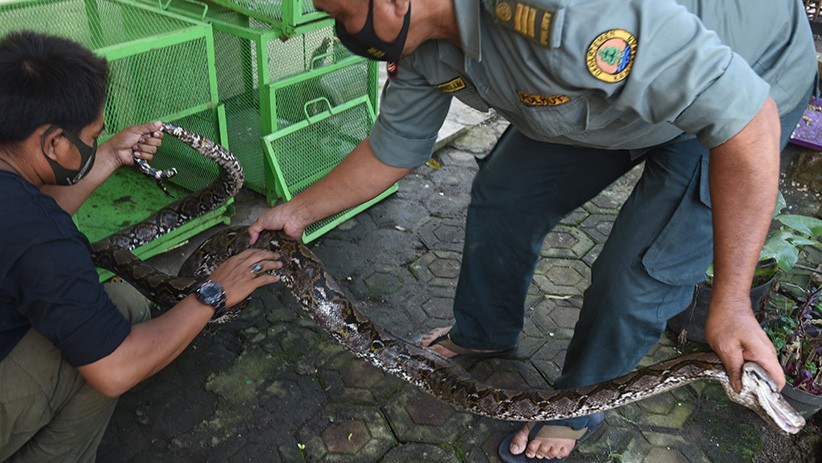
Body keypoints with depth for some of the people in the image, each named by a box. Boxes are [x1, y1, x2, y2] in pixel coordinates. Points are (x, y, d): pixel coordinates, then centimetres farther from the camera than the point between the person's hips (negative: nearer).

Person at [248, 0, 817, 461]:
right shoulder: (418, 47, -16)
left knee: (639, 272, -13)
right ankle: (483, 334, 34)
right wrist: (299, 211, 6)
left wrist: (730, 302, -39)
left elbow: (747, 115, -40)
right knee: (501, 197, 7)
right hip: (603, 91, 7)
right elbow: (392, 149, 2)